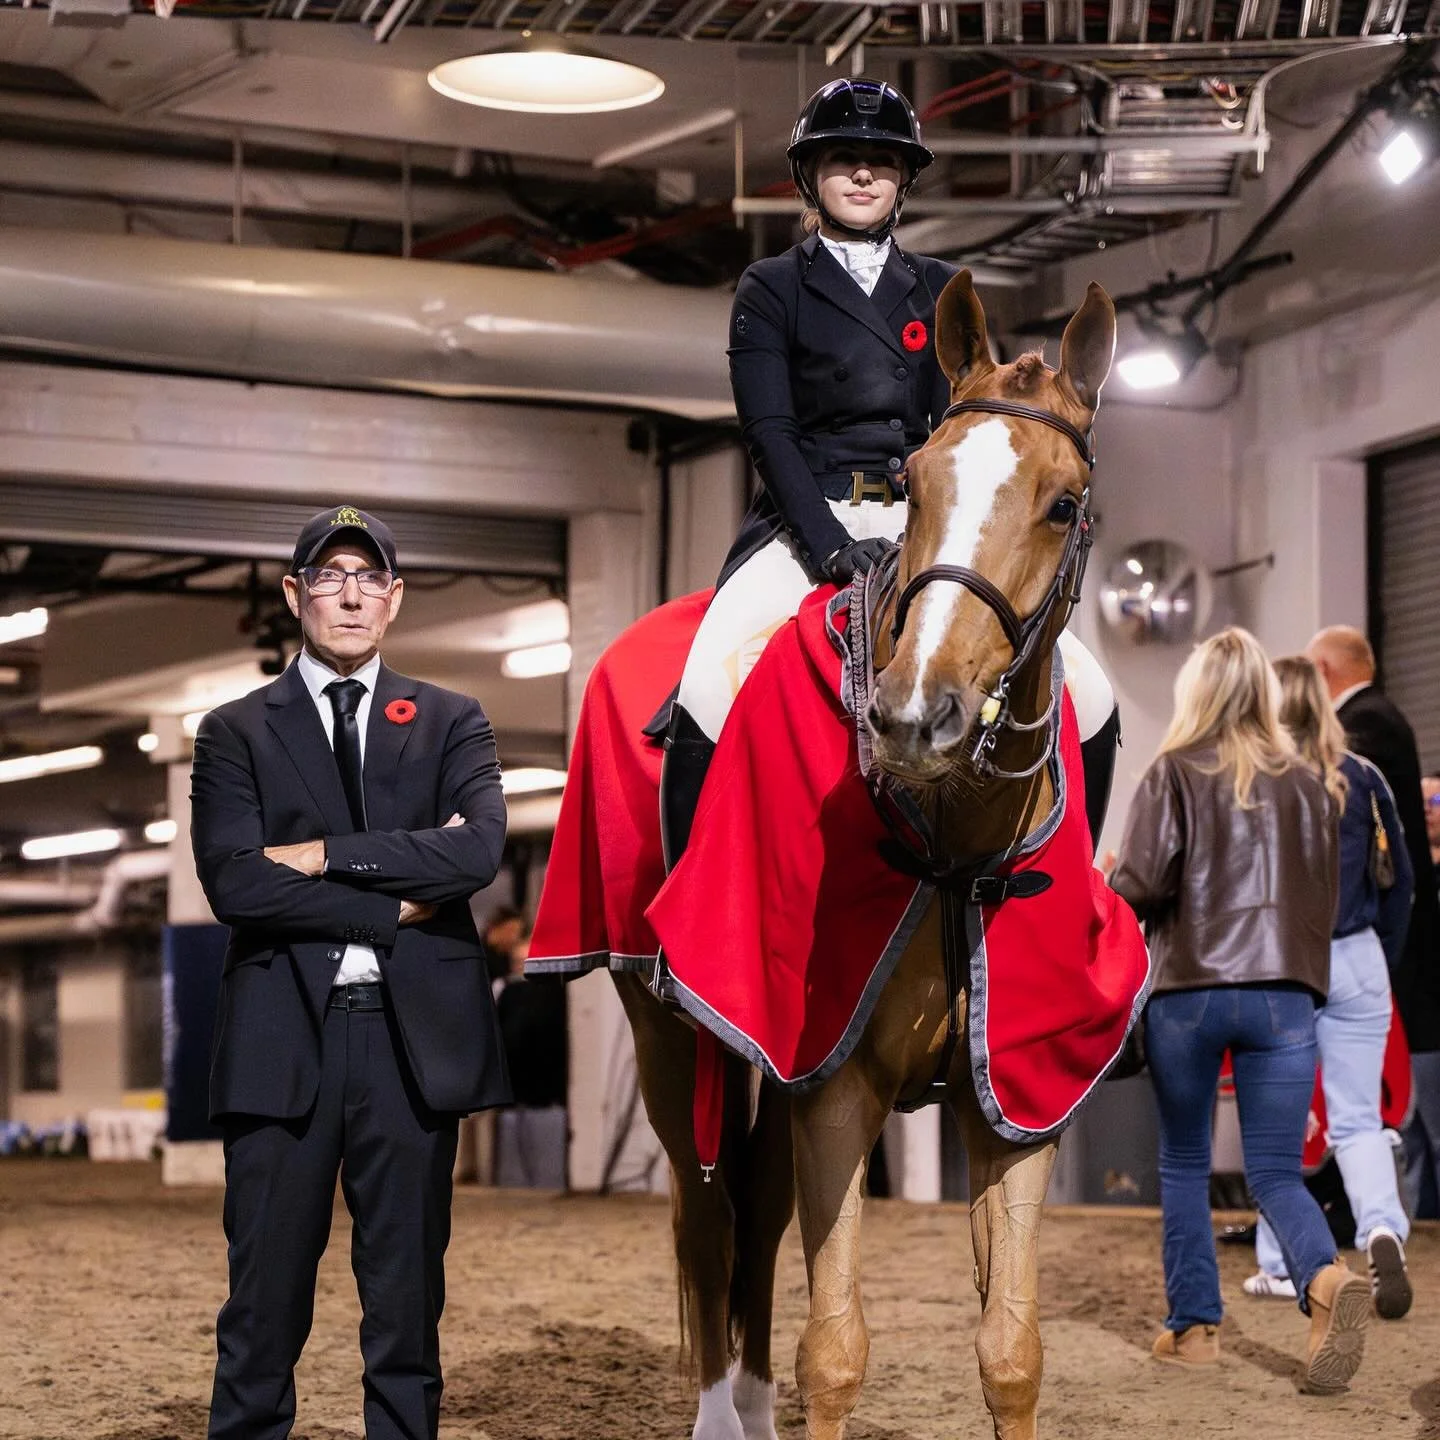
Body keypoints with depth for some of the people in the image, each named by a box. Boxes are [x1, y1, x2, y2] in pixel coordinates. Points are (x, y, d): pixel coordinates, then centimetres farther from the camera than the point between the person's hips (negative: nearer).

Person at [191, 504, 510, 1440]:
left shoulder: (452, 723, 12)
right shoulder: (237, 732, 9)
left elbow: (478, 850, -7)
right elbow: (234, 883, -7)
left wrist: (325, 854, -10)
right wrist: (393, 906, -9)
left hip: (415, 1037, 1)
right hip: (284, 1038, -1)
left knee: (408, 1296, 6)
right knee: (266, 1301, 0)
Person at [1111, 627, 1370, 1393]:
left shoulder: (1174, 774, -2)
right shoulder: (1305, 784, 10)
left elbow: (1140, 886, -9)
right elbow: (1324, 898, 15)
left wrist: (1111, 881, 13)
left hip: (1188, 991, -2)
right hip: (1284, 994, 2)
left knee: (1184, 1165, 13)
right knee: (1276, 1172, 2)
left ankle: (1193, 1326, 13)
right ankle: (1327, 1278, -26)